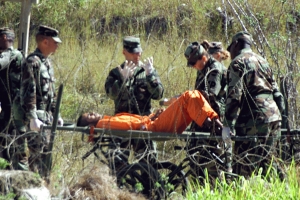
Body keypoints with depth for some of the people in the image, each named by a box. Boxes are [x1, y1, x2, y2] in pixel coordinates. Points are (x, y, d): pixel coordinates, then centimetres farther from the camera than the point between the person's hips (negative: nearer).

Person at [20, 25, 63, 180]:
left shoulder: (47, 63, 17)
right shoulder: (32, 62, -13)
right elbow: (28, 92, -20)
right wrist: (32, 118, -25)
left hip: (47, 116, 10)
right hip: (37, 116, -9)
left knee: (47, 152, 12)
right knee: (37, 153, -11)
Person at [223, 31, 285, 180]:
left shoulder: (238, 62, -2)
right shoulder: (262, 61, 23)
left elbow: (234, 95, -13)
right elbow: (276, 92, 22)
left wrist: (228, 124, -15)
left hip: (254, 120, -8)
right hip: (273, 117, 8)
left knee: (246, 166, -8)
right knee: (269, 160, 12)